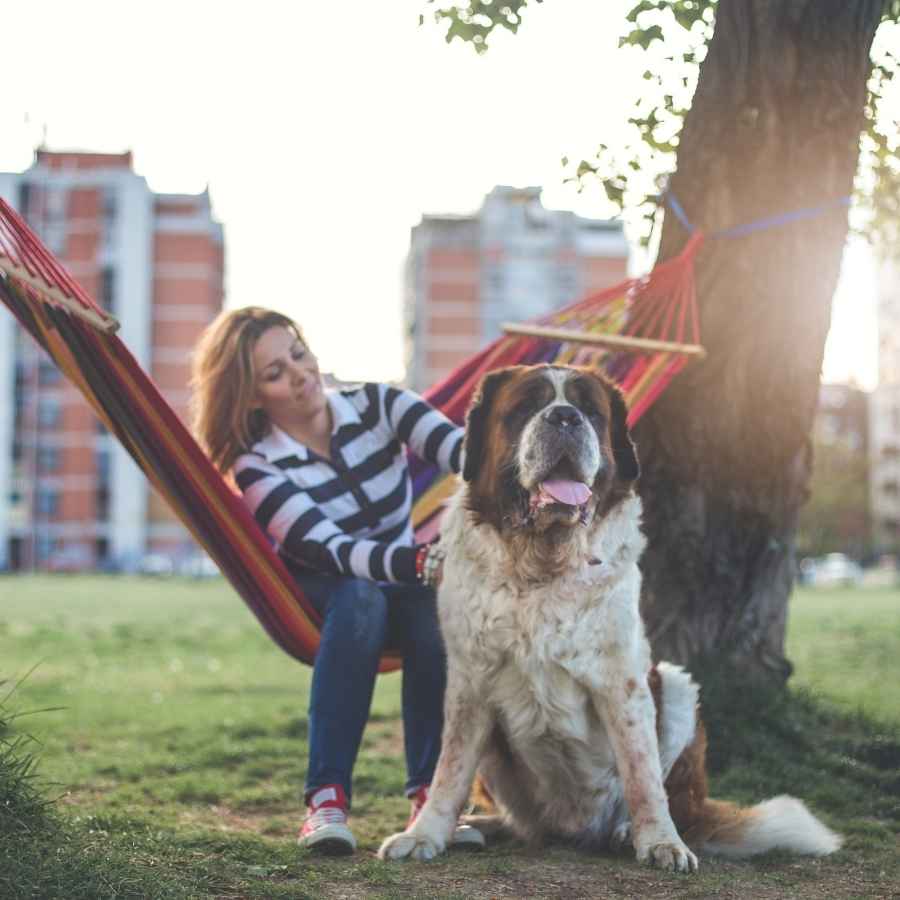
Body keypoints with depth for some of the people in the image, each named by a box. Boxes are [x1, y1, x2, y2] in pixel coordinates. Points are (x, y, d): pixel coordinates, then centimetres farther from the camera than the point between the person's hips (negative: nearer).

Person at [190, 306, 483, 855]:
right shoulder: (256, 468, -17)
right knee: (359, 596, -36)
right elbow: (332, 552, -32)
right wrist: (425, 564, -50)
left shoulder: (377, 407, -11)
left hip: (404, 590, 2)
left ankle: (431, 793, -29)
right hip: (315, 605, -2)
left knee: (436, 603, -32)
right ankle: (327, 800, -35)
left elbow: (464, 449, -27)